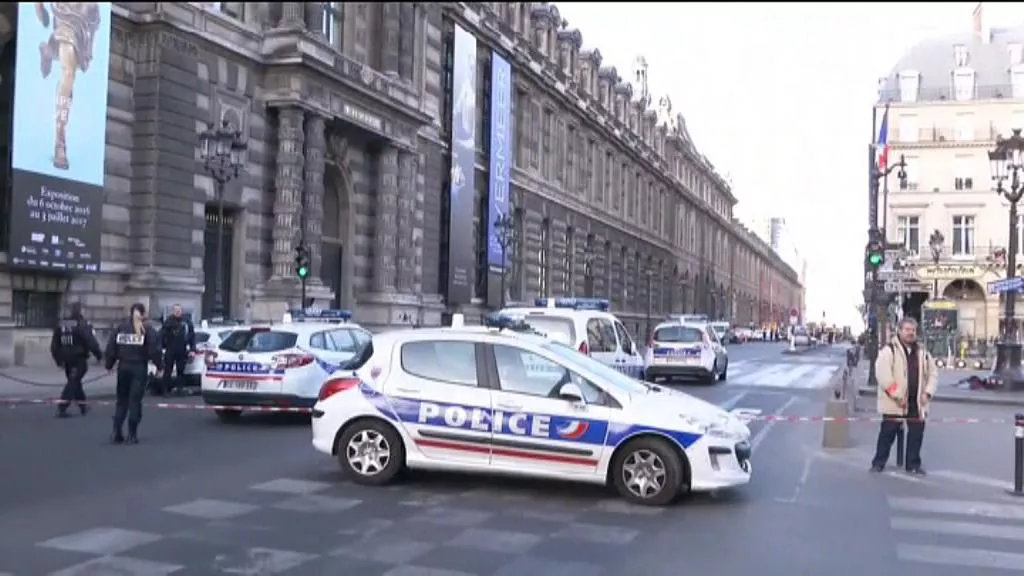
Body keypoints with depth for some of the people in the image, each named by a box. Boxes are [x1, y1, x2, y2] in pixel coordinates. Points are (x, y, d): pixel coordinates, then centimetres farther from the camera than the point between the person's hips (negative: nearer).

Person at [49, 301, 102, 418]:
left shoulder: (61, 324, 8)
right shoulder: (82, 325, -13)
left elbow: (54, 345, 12)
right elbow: (90, 341, -20)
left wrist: (59, 360, 19)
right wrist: (99, 354, -10)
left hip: (66, 359, 7)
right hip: (79, 360, -7)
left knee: (74, 382, 18)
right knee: (73, 383, -4)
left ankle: (83, 406, 27)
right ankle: (62, 408, -12)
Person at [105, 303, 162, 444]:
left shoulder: (120, 328, 6)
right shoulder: (148, 330, -4)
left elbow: (111, 348, 4)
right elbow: (154, 350, -11)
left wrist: (109, 365, 14)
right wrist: (159, 366, -2)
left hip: (123, 367, 3)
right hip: (139, 368, -3)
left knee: (122, 400, 14)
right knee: (135, 401, 1)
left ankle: (116, 432, 7)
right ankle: (132, 434, 0)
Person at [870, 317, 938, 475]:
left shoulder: (923, 353, 12)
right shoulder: (889, 350, -8)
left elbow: (933, 373, 14)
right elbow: (883, 375, -17)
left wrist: (927, 393, -1)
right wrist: (896, 395, -20)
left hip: (917, 402, 5)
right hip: (894, 402, -5)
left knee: (916, 433, 8)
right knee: (888, 433, 1)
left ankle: (914, 464, 20)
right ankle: (878, 462, 12)